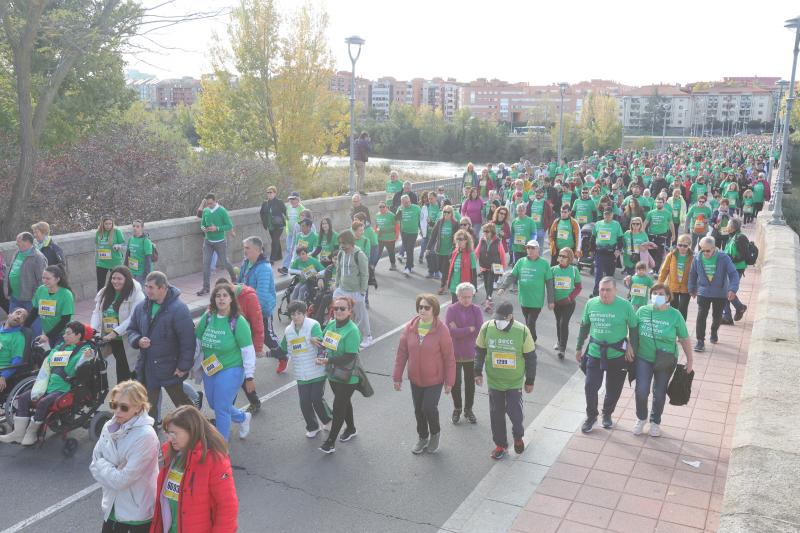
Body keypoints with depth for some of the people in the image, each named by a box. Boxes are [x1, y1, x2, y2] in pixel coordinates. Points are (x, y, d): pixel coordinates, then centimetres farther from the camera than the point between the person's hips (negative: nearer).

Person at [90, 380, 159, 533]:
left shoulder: (146, 436, -23)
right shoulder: (109, 427, -2)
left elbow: (122, 479, -23)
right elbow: (94, 465, 3)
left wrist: (102, 465, -10)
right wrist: (112, 472, -13)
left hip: (138, 511, -6)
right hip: (112, 506, 6)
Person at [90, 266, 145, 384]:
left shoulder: (136, 294, -12)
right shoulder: (105, 293, 10)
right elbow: (97, 312, 5)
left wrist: (115, 332, -22)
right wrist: (93, 330, -11)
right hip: (110, 339, 6)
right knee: (121, 370, 14)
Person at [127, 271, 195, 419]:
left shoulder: (178, 309, -18)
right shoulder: (141, 307, 2)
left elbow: (188, 341, -19)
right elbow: (131, 329, 14)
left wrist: (184, 366, -18)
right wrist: (137, 341, -8)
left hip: (171, 369, -5)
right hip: (146, 368, 6)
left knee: (182, 403, 12)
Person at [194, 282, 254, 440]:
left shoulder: (238, 322, -16)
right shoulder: (207, 317, -2)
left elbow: (248, 351, -13)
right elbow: (198, 342, 9)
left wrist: (249, 376, -12)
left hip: (230, 370, -6)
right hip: (209, 370, 6)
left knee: (221, 408, -2)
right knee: (214, 405, 19)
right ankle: (243, 417, 46)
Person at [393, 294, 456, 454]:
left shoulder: (442, 330, -16)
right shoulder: (410, 327, -7)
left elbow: (449, 358, -10)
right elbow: (401, 353, -1)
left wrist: (449, 381, -8)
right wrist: (397, 376, 0)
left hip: (435, 379, -4)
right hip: (415, 379, 4)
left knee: (429, 408, -7)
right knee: (418, 410, 14)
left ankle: (435, 433, 24)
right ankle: (423, 438, 38)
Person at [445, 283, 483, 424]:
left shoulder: (476, 310, -5)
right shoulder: (451, 310, -10)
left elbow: (480, 331, -15)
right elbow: (451, 331, -22)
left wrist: (459, 331, -18)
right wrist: (470, 329, -21)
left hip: (471, 354, 1)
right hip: (454, 354, -1)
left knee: (470, 383, 14)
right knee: (455, 383, 11)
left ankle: (468, 410, 32)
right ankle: (457, 409, 31)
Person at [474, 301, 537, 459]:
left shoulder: (522, 331, -17)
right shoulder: (487, 328, -13)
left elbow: (530, 357, -6)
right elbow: (480, 351, 3)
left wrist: (530, 380, 0)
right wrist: (478, 372, 4)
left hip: (515, 382, -2)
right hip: (494, 381, 2)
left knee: (515, 412, 1)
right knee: (496, 414, 9)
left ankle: (518, 437, 33)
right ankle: (500, 444, 29)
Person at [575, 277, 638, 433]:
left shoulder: (625, 305, -12)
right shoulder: (591, 304, -4)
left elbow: (634, 328, -1)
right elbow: (584, 326, 7)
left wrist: (631, 347, -6)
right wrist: (579, 347, 11)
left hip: (618, 355, -1)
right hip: (594, 353, 2)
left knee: (613, 389, 12)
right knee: (590, 387, 1)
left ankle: (607, 414, 36)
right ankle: (591, 416, 23)